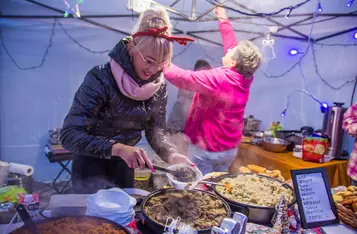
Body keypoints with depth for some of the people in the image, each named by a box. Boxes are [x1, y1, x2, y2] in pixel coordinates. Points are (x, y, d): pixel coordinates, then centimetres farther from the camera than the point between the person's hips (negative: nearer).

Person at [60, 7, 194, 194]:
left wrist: (172, 156, -26)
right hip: (91, 165, -5)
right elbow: (69, 135, -30)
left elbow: (156, 130, -7)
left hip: (123, 165, 5)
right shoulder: (100, 79, -27)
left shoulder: (159, 86, -10)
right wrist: (117, 148, -43)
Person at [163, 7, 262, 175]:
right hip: (230, 149, 7)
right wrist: (223, 19, 18)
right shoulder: (245, 78, -3)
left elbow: (182, 78, -22)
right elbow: (231, 44, 8)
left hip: (205, 149, -7)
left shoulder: (218, 78, -25)